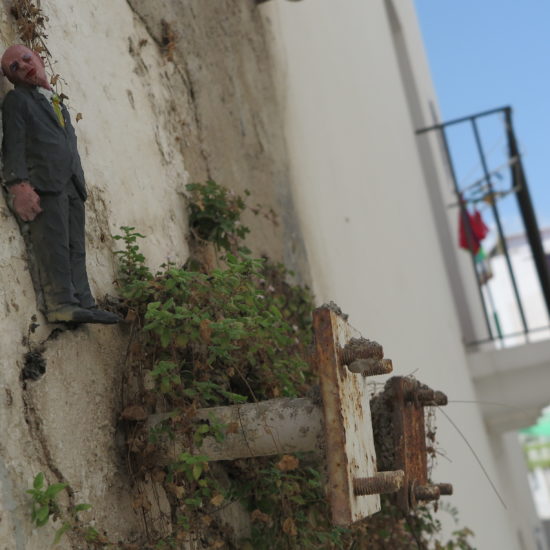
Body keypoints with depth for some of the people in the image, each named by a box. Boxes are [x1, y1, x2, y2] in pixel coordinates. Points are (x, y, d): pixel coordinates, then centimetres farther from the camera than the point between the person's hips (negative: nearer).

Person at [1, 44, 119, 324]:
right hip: (44, 183, -6)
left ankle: (83, 303, -4)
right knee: (53, 243, -15)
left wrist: (80, 184, 14)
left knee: (76, 247, -1)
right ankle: (60, 303, -20)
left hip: (72, 185, 6)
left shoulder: (58, 104, 29)